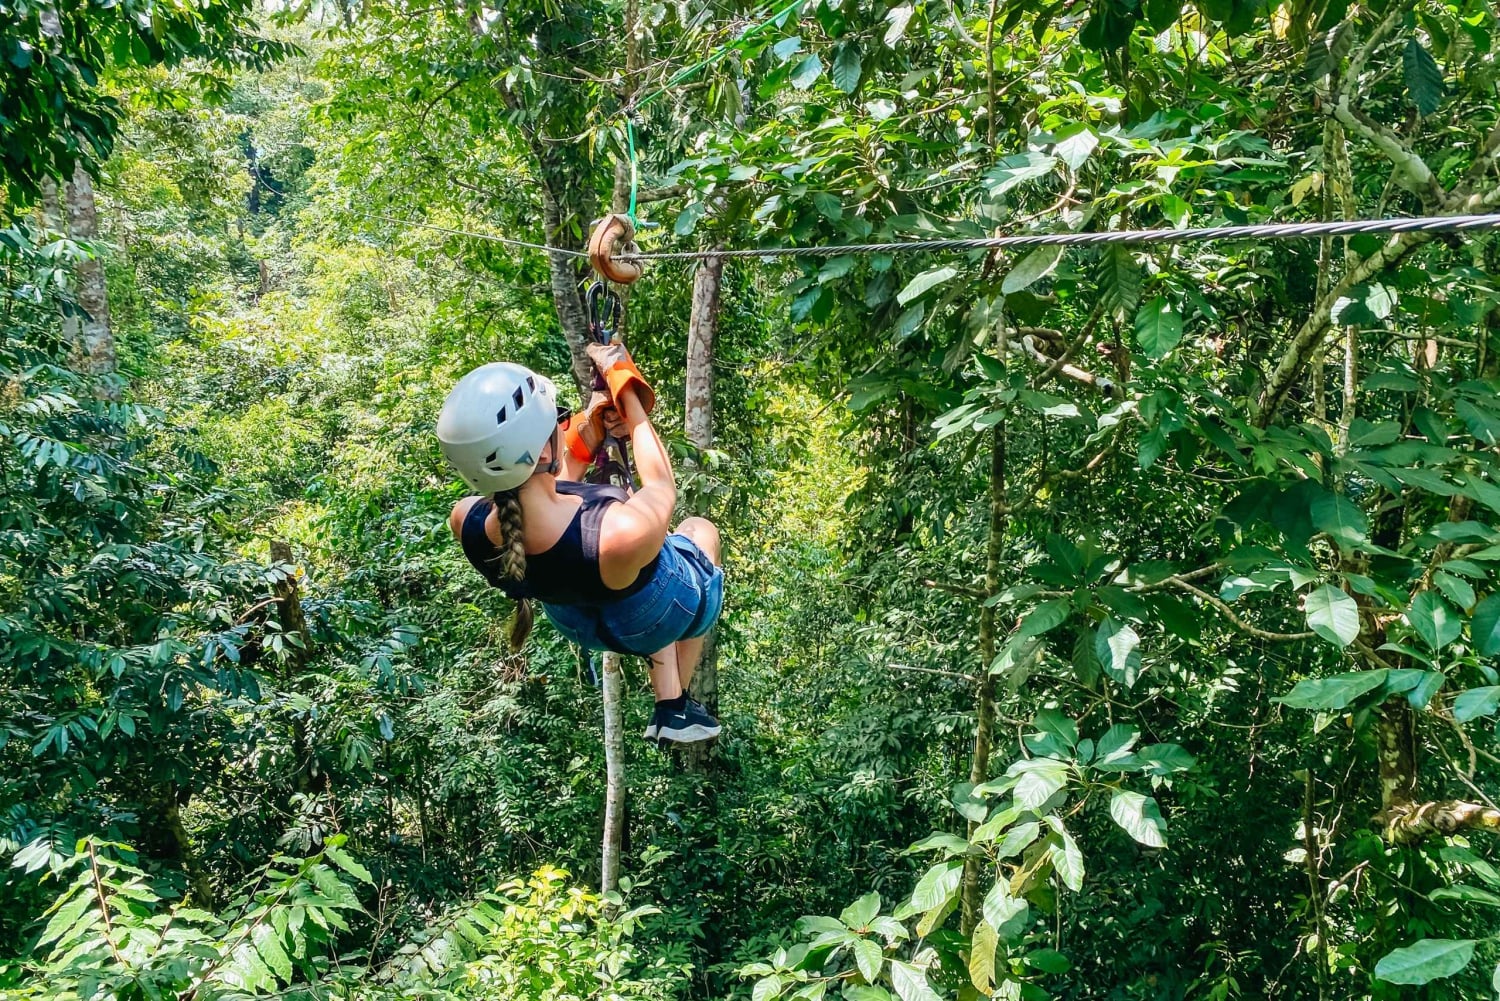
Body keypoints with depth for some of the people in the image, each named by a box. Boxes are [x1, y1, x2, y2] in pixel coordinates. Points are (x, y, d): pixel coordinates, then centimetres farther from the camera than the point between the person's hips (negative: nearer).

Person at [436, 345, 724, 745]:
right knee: (699, 528, 30)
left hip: (582, 626, 4)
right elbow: (663, 487, -20)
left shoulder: (466, 523, -30)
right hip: (664, 618, -4)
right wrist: (629, 395, -11)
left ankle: (667, 708, 36)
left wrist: (587, 430, -9)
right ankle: (681, 710, 38)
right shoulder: (626, 532, -46)